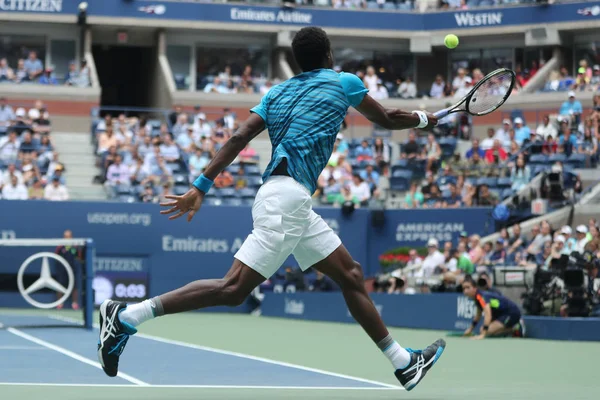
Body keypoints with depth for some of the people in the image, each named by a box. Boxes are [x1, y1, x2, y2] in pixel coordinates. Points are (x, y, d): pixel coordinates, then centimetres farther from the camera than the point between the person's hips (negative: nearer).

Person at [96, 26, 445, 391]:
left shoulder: (278, 93, 19)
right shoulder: (344, 82, 5)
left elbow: (238, 139, 7)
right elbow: (386, 119, 17)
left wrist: (200, 187, 3)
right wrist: (424, 119, 37)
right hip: (287, 198, -9)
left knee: (351, 275, 13)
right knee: (234, 289, -14)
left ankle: (404, 364, 16)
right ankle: (127, 317, -18)